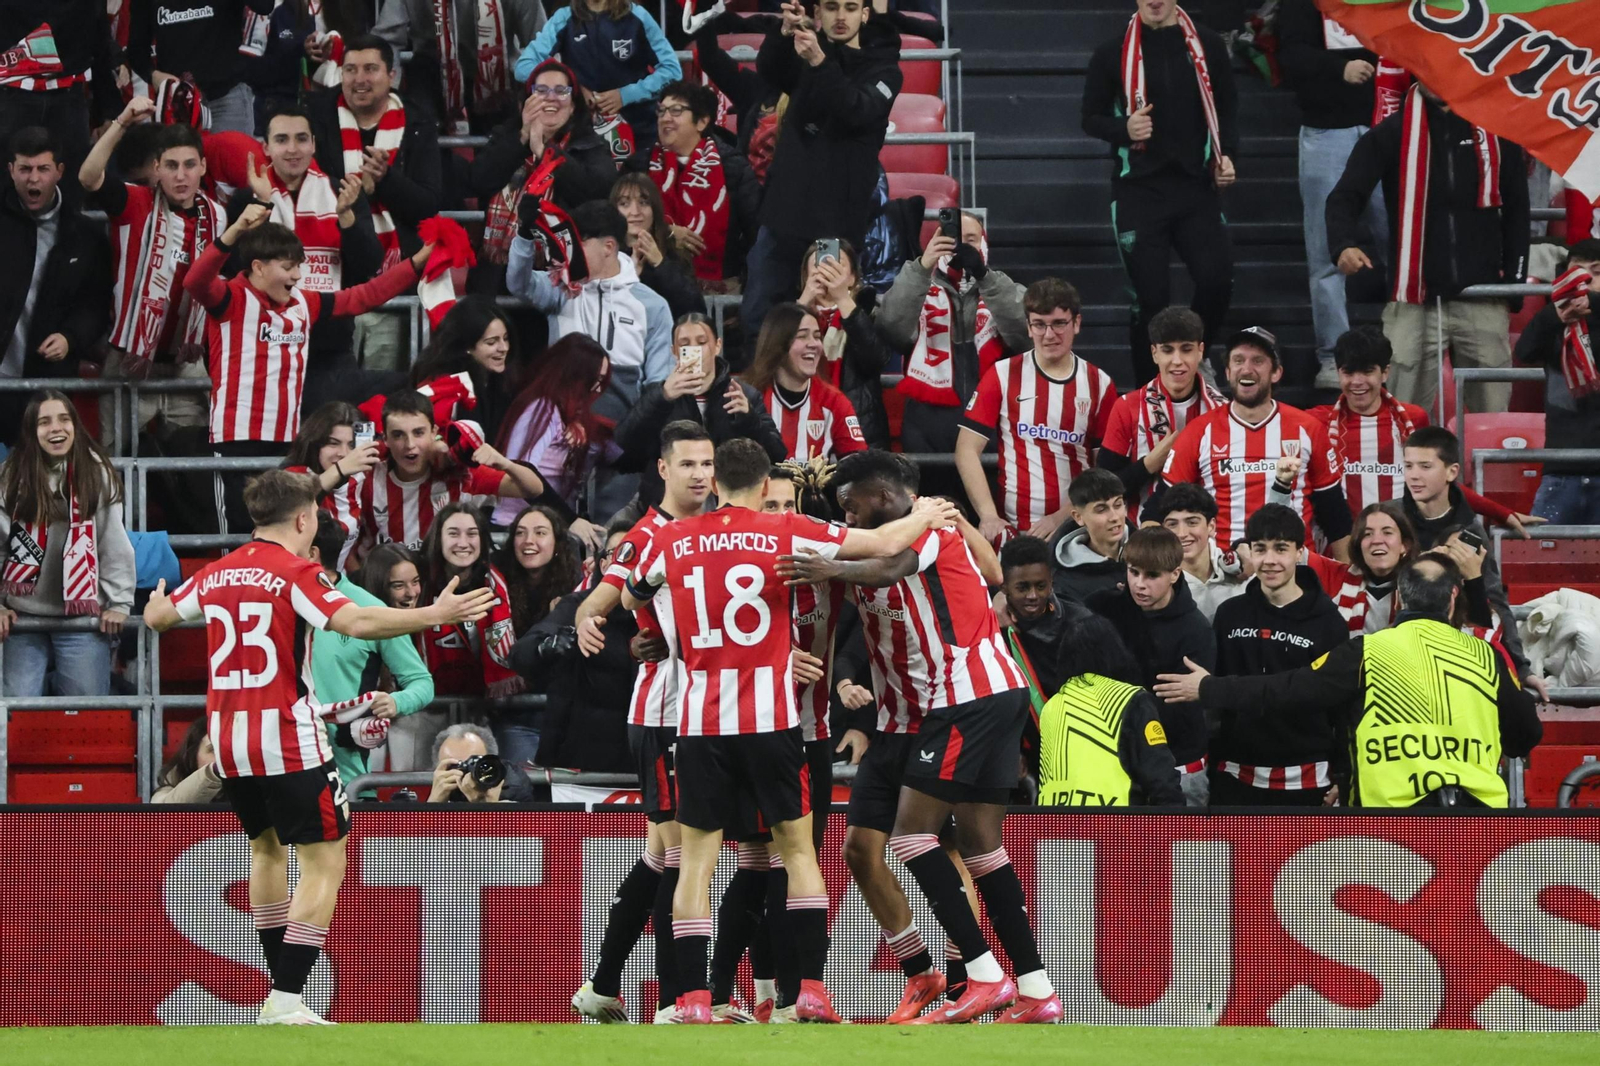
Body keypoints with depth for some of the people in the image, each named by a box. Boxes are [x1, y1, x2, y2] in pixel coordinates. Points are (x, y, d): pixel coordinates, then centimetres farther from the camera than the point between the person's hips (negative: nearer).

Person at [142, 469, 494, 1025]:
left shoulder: (217, 573, 8)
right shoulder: (295, 573, -10)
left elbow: (158, 617, 21)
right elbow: (356, 622, -24)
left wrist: (156, 602, 45)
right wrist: (435, 615, -20)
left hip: (228, 743, 7)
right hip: (288, 742, -7)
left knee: (267, 847, 26)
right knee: (324, 862, -4)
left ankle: (279, 989, 29)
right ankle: (285, 1000, -14)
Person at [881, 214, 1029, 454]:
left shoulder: (1004, 291, 13)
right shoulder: (920, 291, 12)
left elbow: (1023, 334, -9)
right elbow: (894, 328, -10)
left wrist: (983, 274, -21)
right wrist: (921, 268, -22)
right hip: (929, 425, 0)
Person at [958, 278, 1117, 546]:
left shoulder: (1099, 384, 5)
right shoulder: (1003, 376, 3)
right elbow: (968, 450, 1)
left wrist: (1061, 517, -10)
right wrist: (989, 516, -11)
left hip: (1077, 531, 1)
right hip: (1012, 530, -1)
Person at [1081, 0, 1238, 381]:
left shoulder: (1208, 45, 5)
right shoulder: (1113, 53, 1)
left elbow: (1227, 104, 14)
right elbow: (1092, 118, 7)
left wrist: (1226, 155, -1)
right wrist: (1124, 129, -14)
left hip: (1197, 185, 1)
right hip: (1139, 190, -1)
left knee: (1217, 278, -12)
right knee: (1150, 296, -4)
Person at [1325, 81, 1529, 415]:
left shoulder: (1496, 131, 7)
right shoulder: (1391, 134, 2)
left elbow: (1516, 210, 12)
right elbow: (1345, 197, -3)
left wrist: (1513, 286, 6)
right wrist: (1344, 246, -23)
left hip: (1482, 304, 2)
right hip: (1414, 303, -2)